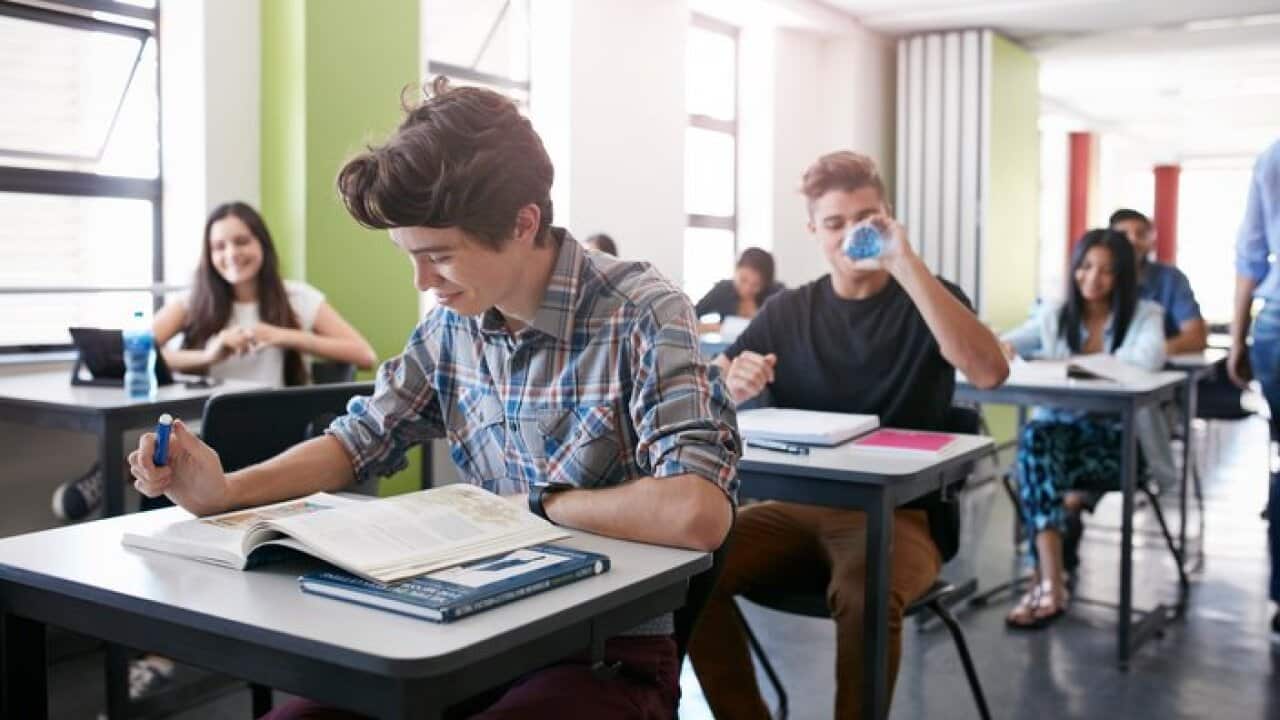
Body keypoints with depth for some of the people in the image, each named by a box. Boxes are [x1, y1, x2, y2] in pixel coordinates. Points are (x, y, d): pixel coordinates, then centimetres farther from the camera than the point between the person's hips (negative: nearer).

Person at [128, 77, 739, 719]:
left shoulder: (641, 316, -19)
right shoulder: (454, 319, 2)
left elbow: (700, 514, -32)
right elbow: (360, 439, 13)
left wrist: (537, 502, -17)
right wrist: (224, 490, -4)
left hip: (614, 652, -5)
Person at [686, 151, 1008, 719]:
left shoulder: (927, 300, 3)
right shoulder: (786, 311, 12)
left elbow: (989, 372, -18)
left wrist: (905, 266, -20)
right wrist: (731, 384, -17)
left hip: (898, 512, -3)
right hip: (796, 506, 3)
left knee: (865, 596, -36)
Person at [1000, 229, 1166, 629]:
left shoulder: (1145, 314, 3)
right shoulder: (1054, 314, 14)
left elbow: (1150, 359, -20)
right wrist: (1001, 348, -16)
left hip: (1120, 439, -3)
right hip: (1059, 428, 3)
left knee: (1038, 468, -33)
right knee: (1034, 436, -36)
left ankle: (1043, 578, -23)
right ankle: (1052, 584, -42)